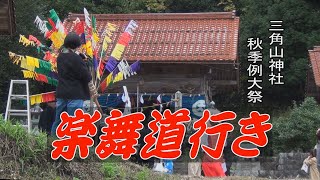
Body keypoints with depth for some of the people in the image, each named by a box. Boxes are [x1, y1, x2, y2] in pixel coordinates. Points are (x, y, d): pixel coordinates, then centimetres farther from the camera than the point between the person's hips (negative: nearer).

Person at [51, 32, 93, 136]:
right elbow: (86, 76, -16)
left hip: (61, 94, 7)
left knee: (58, 121, 14)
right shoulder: (76, 58, -16)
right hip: (75, 95, -7)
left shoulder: (60, 57, 8)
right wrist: (90, 78, 3)